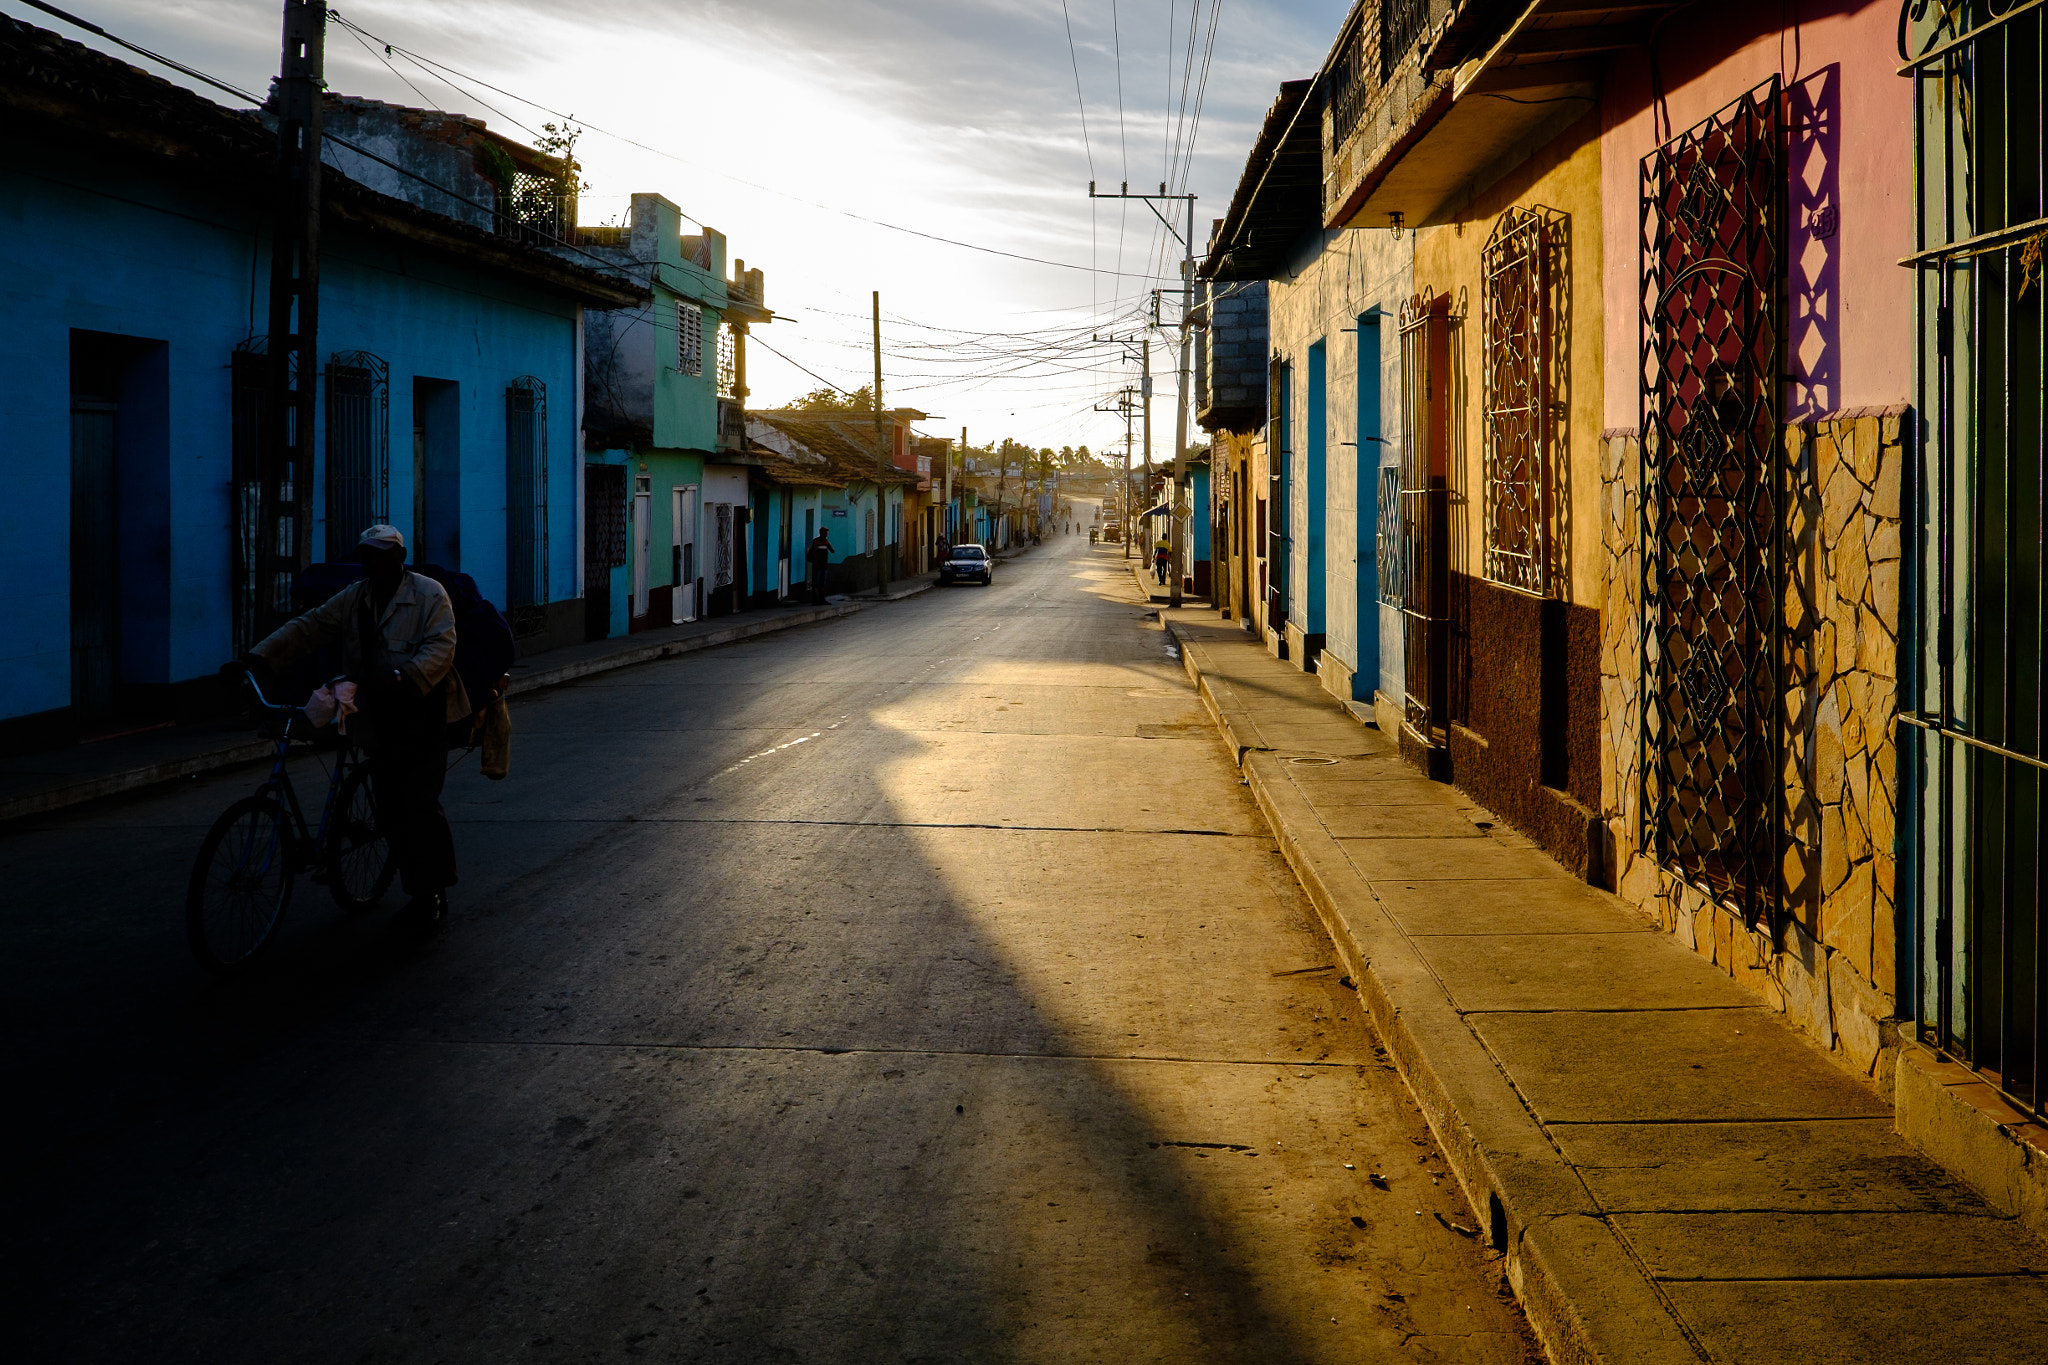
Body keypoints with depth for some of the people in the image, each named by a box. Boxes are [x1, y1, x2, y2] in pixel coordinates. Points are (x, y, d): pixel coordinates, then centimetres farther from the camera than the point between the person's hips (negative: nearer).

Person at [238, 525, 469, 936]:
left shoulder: (429, 594, -5)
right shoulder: (353, 599, 12)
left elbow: (441, 645, -16)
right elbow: (308, 628, 4)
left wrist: (408, 677, -33)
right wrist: (259, 658, -8)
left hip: (422, 719, -6)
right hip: (379, 721, 6)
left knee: (420, 804, -12)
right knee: (392, 809, 7)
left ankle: (433, 894, -3)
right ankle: (418, 892, 17)